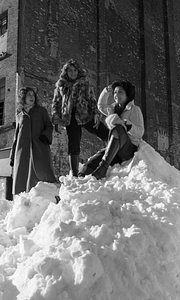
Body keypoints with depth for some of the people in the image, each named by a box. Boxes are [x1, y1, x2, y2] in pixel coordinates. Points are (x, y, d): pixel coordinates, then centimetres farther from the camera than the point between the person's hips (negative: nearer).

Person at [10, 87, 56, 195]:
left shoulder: (41, 111, 17)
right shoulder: (19, 115, 21)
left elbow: (49, 127, 13)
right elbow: (16, 136, 22)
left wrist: (45, 136, -10)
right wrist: (12, 156, 16)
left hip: (40, 148, -2)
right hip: (23, 149, 2)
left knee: (43, 172, -17)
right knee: (22, 176, -6)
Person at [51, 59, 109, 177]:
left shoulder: (85, 84, 12)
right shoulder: (61, 85, 15)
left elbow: (92, 100, 7)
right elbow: (56, 103, 16)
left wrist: (96, 114, -7)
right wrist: (56, 119, 5)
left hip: (86, 115, -1)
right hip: (70, 118, 1)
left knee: (108, 135, -15)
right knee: (73, 145, 0)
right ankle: (74, 174, 6)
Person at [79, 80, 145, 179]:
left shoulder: (134, 109, 0)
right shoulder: (113, 108, 18)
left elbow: (140, 133, -8)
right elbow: (101, 106, 38)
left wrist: (129, 125, -27)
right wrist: (106, 92, 24)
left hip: (130, 149, -6)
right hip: (113, 151, 6)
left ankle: (103, 166, -43)